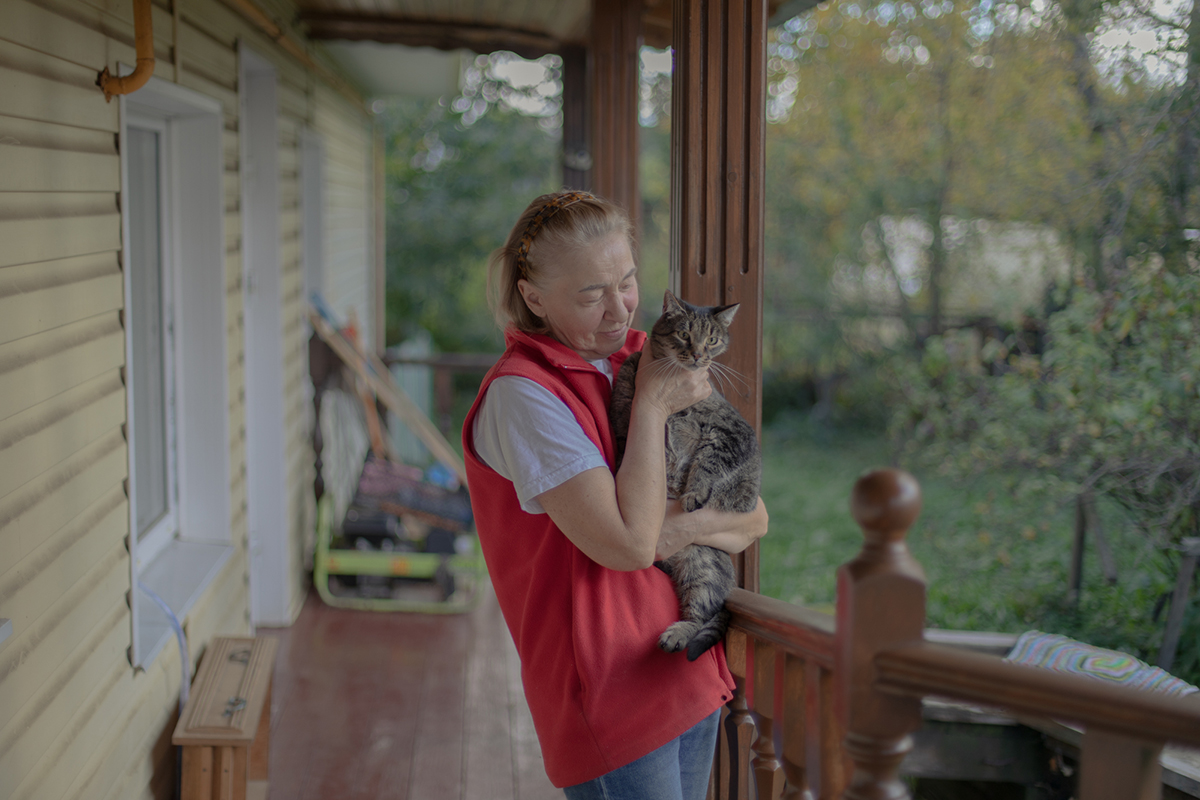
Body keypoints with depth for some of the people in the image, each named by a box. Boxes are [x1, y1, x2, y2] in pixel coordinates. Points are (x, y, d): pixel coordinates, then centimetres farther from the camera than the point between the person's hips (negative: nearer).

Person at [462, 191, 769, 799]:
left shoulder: (638, 362, 8)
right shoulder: (523, 393, -15)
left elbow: (755, 518, 8)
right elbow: (629, 546, -22)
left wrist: (693, 526, -14)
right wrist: (651, 405, -14)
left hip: (692, 676, 7)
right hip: (611, 687, -7)